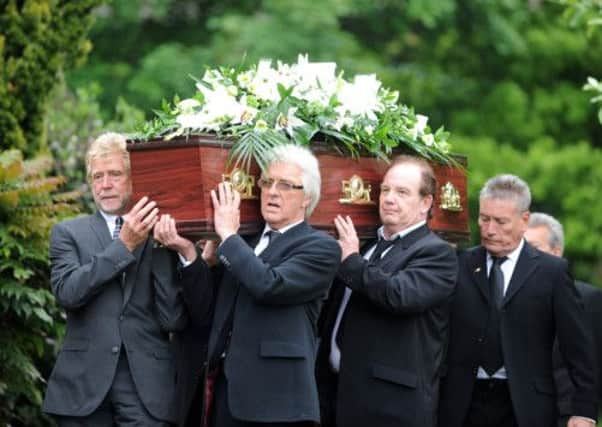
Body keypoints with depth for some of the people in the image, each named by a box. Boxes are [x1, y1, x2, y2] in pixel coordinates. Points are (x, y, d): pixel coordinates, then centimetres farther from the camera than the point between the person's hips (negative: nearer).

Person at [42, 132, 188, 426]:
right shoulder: (67, 233, 9)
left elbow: (174, 320, -1)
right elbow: (66, 292, -10)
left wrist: (161, 248, -7)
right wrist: (125, 245, -13)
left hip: (147, 383, 0)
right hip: (84, 381, 0)